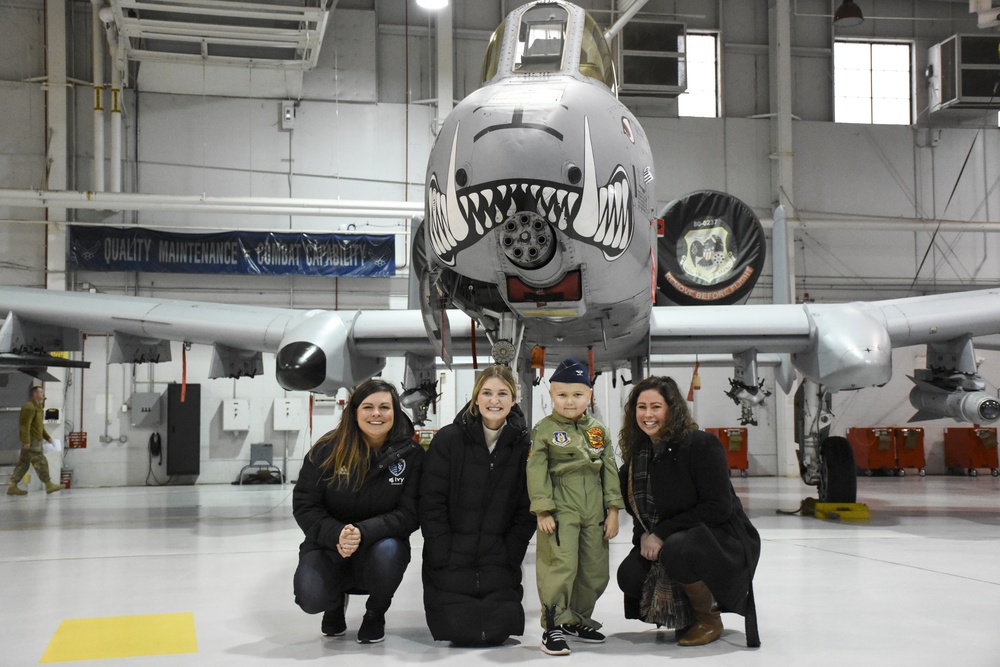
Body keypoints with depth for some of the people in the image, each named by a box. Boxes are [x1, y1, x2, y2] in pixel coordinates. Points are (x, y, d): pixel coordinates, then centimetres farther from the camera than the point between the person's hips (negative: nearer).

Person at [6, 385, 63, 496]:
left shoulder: (38, 407, 19)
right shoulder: (29, 407, -13)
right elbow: (25, 425, -20)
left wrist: (47, 437, 22)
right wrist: (26, 441, -24)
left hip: (35, 440, 10)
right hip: (31, 441, -10)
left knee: (23, 463, 9)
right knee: (40, 462, -8)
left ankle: (12, 487, 9)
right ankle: (49, 485, -6)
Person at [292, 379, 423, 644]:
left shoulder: (411, 454, -10)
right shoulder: (327, 450, -8)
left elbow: (409, 514, -14)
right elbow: (304, 505, -7)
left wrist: (362, 532, -31)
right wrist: (336, 535, -27)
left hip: (378, 545, 0)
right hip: (328, 545, 0)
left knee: (387, 551, -36)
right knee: (310, 598, -27)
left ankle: (376, 613, 1)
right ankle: (336, 601, 15)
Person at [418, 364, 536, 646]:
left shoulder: (522, 446, 1)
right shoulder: (448, 440, -8)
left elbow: (525, 511, 3)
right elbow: (432, 504, -8)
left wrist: (509, 559, -5)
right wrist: (445, 561, -12)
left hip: (498, 559, 2)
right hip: (450, 559, -2)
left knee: (498, 632, -9)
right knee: (461, 632, -11)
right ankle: (445, 596, 22)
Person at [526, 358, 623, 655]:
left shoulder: (598, 430, 8)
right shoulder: (544, 430, -4)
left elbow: (610, 470, 10)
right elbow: (536, 471, -6)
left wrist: (613, 510, 5)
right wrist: (542, 511, -13)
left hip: (594, 513, 5)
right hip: (560, 510, -5)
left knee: (595, 571, 10)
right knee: (561, 566, -11)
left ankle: (577, 620, 26)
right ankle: (553, 626, 0)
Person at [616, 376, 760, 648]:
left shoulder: (702, 445, -18)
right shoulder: (637, 454, 3)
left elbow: (718, 508, -22)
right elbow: (638, 508, 12)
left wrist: (662, 533, -22)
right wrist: (645, 536, -10)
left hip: (724, 541, -7)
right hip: (664, 543, 7)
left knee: (677, 551, -36)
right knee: (629, 575, -15)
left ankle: (710, 620, -6)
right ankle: (685, 613, 15)